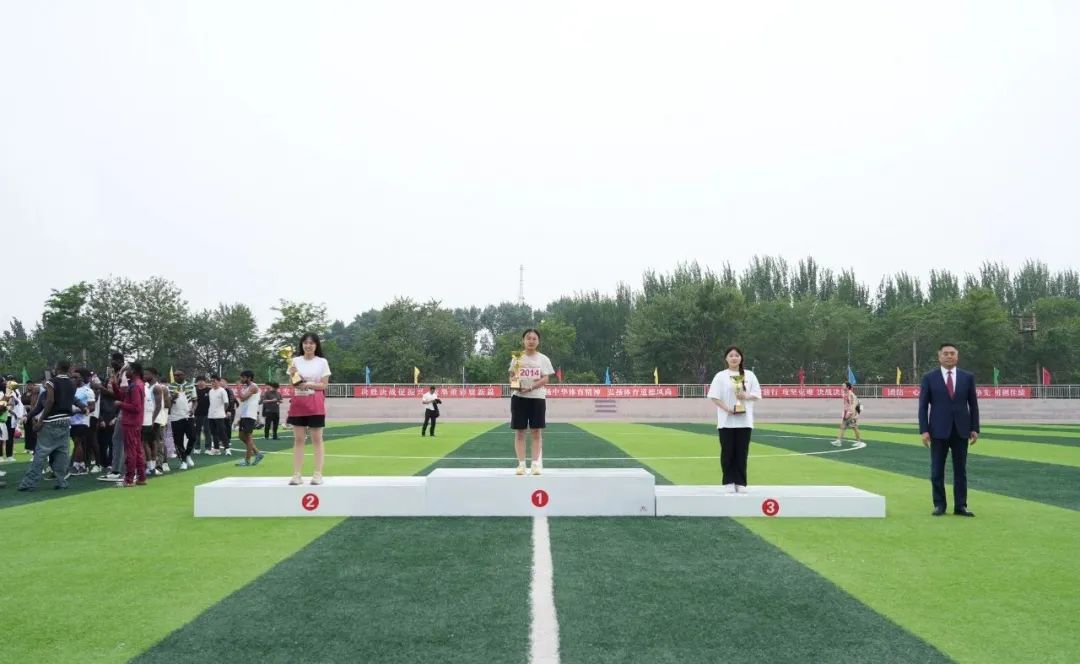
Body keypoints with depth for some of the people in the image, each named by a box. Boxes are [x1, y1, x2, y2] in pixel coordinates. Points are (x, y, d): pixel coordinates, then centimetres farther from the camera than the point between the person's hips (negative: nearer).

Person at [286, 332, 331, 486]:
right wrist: (292, 375, -12)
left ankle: (318, 474, 3)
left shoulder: (322, 362, 1)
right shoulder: (295, 361, 8)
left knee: (317, 439, 0)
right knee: (298, 439, 3)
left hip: (315, 403, -2)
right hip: (298, 402, 2)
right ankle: (296, 474, 4)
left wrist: (308, 384, -16)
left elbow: (324, 385, -3)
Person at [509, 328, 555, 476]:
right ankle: (521, 464, 7)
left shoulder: (543, 359, 3)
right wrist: (514, 381, -15)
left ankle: (536, 464, 6)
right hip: (519, 398, 1)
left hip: (537, 398, -1)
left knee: (537, 432, 1)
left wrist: (530, 387, -20)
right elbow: (512, 376, 10)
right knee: (519, 432, 2)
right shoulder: (517, 358, 7)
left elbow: (546, 379, -5)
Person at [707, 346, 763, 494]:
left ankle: (740, 483, 11)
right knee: (728, 452, 2)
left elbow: (757, 395, 7)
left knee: (742, 453, 4)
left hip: (744, 420, 2)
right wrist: (727, 408, -16)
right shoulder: (721, 376, 1)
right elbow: (714, 397, -5)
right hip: (726, 420, -1)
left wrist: (746, 396, -13)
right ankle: (728, 482, 11)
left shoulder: (749, 375, 8)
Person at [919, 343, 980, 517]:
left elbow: (973, 404, 7)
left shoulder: (968, 377, 5)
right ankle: (939, 505, 12)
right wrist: (924, 430, -8)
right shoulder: (929, 378, 0)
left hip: (961, 430, 2)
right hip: (939, 430, -1)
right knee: (937, 470, 3)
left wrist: (975, 428, 2)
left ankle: (960, 506, 12)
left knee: (960, 470, 6)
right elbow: (923, 406, -1)